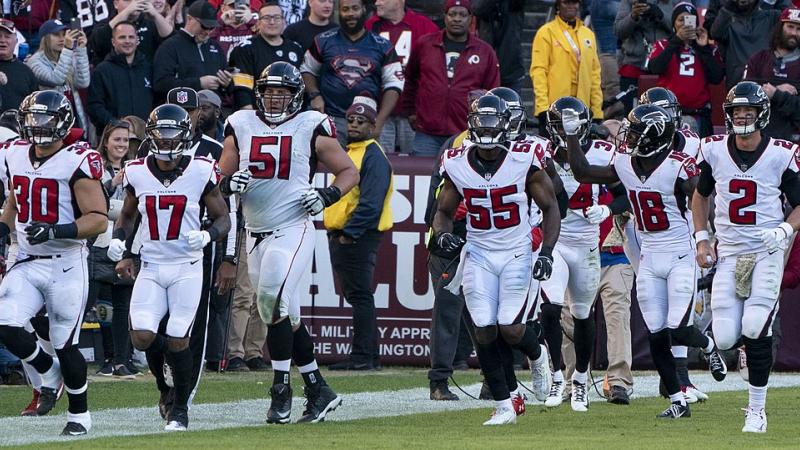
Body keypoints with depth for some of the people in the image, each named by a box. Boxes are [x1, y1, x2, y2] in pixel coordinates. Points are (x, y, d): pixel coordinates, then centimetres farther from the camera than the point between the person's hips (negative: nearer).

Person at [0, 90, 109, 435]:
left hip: (66, 264, -5)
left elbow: (98, 220, -15)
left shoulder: (77, 163, -13)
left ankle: (79, 414, 20)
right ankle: (47, 372, 16)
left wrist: (54, 231, -27)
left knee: (65, 344, 0)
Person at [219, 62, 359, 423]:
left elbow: (349, 171, 6)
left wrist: (327, 196, -11)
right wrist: (230, 183, -10)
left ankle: (281, 389, -10)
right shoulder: (240, 126, 10)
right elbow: (220, 179, 13)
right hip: (256, 233, 5)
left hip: (292, 229, -5)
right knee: (287, 317, 9)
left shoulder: (311, 128, 0)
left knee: (274, 302, -19)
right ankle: (319, 390, 19)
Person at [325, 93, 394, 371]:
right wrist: (335, 232, 16)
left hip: (359, 237, -10)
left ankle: (363, 356, -10)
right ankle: (370, 356, 16)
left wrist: (349, 233, -22)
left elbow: (371, 202, -19)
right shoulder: (349, 153, 20)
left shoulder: (374, 156, -11)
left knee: (359, 295, -10)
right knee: (356, 296, 11)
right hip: (341, 236, 10)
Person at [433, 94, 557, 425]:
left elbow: (550, 207, -1)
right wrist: (442, 233, -13)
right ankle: (504, 407, 6)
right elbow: (444, 212, 10)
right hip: (478, 255, 2)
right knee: (485, 332, -6)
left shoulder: (524, 161, -10)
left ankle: (537, 355, 25)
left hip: (516, 253, -2)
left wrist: (546, 252, -11)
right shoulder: (457, 165, -3)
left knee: (511, 329, -12)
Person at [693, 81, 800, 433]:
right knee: (725, 338, -8)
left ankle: (756, 410, -3)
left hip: (767, 252, -3)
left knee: (755, 330, -16)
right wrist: (701, 240, 10)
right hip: (728, 254, 3)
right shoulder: (714, 150, 1)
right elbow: (700, 195, 18)